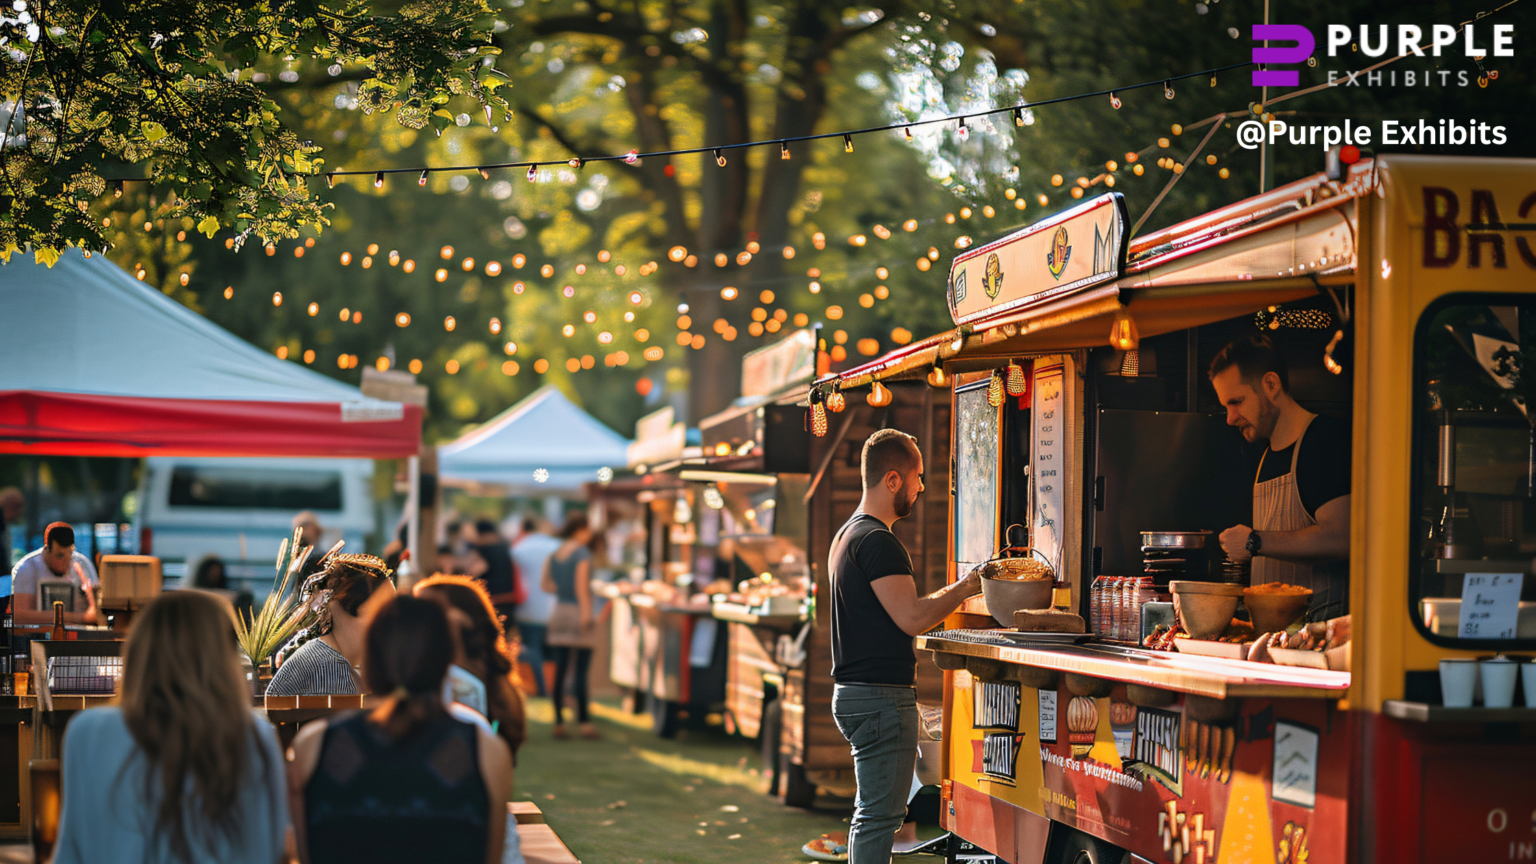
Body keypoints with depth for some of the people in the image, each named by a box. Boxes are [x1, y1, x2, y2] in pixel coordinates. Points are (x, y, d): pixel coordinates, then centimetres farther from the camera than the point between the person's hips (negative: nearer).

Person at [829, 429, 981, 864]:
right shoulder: (877, 540, -16)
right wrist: (964, 588, -10)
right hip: (881, 696, -11)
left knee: (873, 812, 16)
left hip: (853, 692, 11)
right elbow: (911, 617, -21)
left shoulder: (848, 534, 18)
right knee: (878, 815, -8)